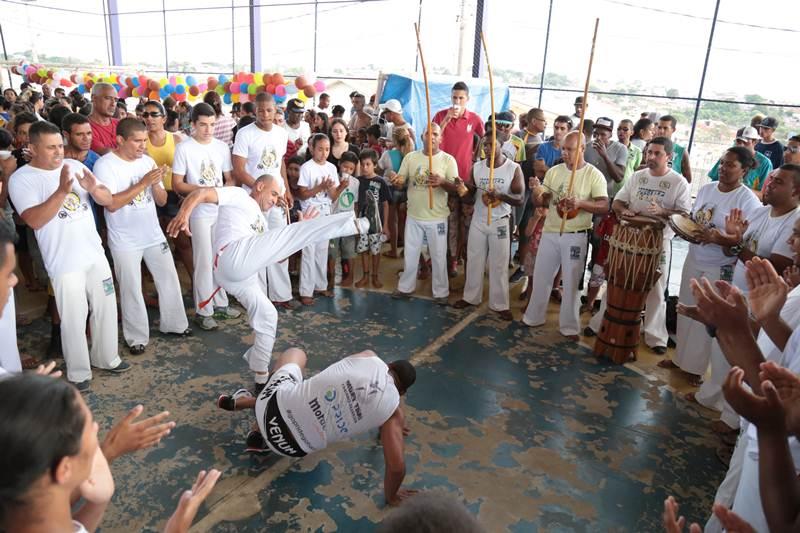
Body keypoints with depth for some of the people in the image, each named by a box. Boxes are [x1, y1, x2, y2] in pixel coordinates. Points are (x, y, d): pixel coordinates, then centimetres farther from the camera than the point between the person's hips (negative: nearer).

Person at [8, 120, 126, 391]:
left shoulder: (75, 165, 4)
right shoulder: (21, 179, -9)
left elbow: (108, 200, 3)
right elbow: (34, 221, -21)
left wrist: (94, 188, -20)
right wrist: (62, 190, -31)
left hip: (95, 254, 5)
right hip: (65, 264, -5)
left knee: (106, 308, 15)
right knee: (74, 320, 3)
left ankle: (107, 357, 35)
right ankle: (78, 373, 21)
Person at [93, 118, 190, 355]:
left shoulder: (147, 161, 3)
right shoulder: (105, 165, -13)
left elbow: (162, 200, 5)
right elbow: (111, 204, -23)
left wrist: (155, 184, -16)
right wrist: (143, 183, -24)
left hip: (154, 235, 5)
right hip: (125, 242, -5)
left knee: (169, 279, 12)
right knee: (131, 290, 5)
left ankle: (173, 323, 29)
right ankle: (137, 337, 20)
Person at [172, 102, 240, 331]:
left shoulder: (222, 147, 5)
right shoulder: (184, 148, -7)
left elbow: (230, 179, 11)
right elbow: (177, 184, -9)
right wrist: (205, 190, -19)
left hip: (222, 210, 5)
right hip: (199, 212, -5)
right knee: (204, 262, -3)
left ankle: (220, 303, 25)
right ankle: (203, 311, 7)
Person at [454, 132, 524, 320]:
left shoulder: (514, 169, -10)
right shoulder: (476, 167, 0)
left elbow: (519, 199, -11)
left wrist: (501, 195, -29)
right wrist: (463, 188, -18)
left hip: (500, 223, -3)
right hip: (478, 220, 3)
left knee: (498, 265, 3)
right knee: (474, 261, 13)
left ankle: (500, 304, 15)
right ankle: (470, 297, 28)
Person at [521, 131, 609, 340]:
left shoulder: (594, 175, -7)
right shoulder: (554, 171, 4)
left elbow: (604, 207, -13)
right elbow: (539, 203, 4)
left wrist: (580, 203, -30)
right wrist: (536, 191, -19)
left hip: (575, 236, -3)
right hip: (549, 233, 4)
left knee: (571, 282, 6)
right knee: (541, 277, 12)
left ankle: (569, 326, 19)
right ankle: (534, 317, 28)